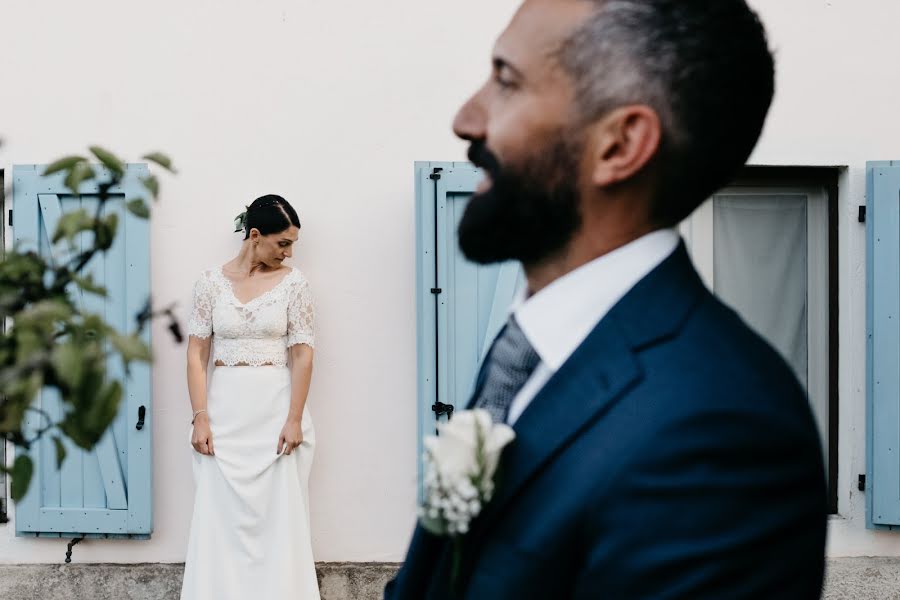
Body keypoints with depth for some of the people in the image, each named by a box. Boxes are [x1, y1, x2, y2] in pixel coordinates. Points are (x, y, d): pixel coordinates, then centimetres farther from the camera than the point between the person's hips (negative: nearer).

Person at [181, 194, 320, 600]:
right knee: (219, 515, 2)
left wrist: (295, 419, -10)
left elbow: (302, 354, -3)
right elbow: (197, 353, 0)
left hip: (276, 410, -1)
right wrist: (200, 418, -8)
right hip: (225, 410, 1)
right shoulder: (212, 282, 2)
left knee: (278, 515, 2)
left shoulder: (292, 282, 1)